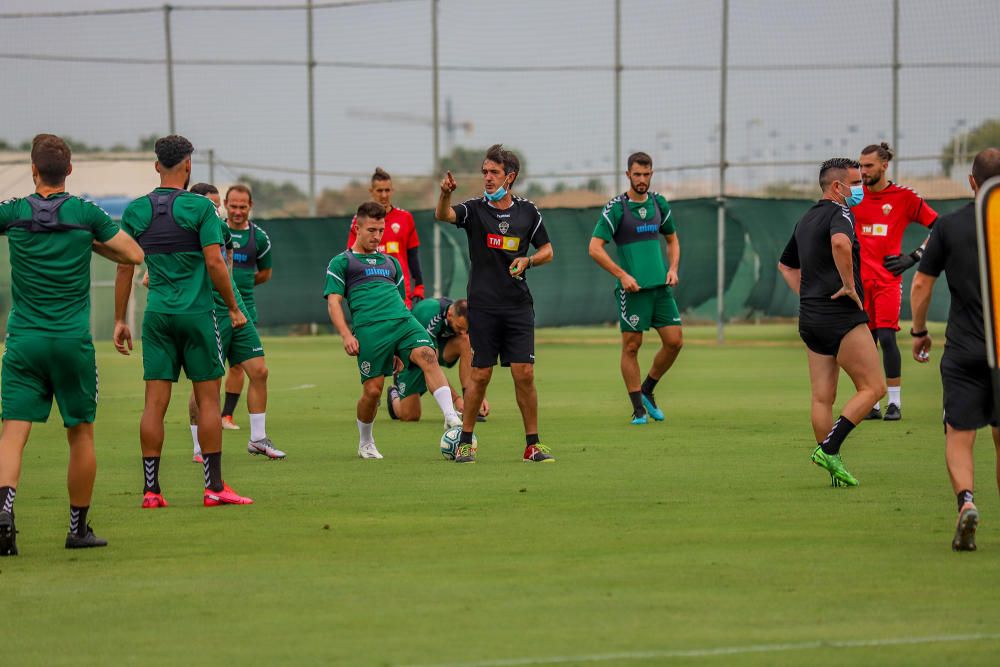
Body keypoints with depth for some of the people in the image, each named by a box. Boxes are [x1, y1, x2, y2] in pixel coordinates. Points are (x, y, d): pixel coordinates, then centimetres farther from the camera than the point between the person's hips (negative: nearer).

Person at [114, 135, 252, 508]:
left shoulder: (136, 211, 4)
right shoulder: (199, 207, -6)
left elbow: (124, 267, 5)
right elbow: (214, 262, -10)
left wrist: (120, 320, 10)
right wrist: (234, 308, 0)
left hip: (157, 316, 3)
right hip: (197, 313, -3)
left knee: (155, 403, 2)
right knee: (208, 399, 3)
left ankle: (151, 490, 0)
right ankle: (214, 487, 2)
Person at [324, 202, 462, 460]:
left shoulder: (391, 263, 29)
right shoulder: (342, 262, 13)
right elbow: (334, 302, 4)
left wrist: (400, 348, 28)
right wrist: (346, 335, -11)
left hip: (403, 322, 4)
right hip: (368, 329, -4)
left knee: (428, 356, -24)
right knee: (372, 389, -5)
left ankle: (452, 419, -36)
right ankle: (365, 444, 20)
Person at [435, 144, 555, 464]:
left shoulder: (527, 211, 7)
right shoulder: (475, 209, 0)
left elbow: (547, 250, 15)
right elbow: (443, 215, -20)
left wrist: (527, 260, -6)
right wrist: (445, 194, -41)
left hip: (519, 305, 2)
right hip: (483, 305, -2)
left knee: (524, 374, -4)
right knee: (480, 375, -1)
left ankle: (532, 444, 4)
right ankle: (465, 441, 12)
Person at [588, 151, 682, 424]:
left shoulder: (658, 203, 10)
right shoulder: (616, 208, -6)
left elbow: (672, 239, 24)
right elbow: (595, 248, -9)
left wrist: (673, 268, 7)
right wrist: (622, 275, -16)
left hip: (660, 286, 5)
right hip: (632, 288, -5)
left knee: (674, 341, 0)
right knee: (631, 345, -3)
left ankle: (647, 391, 20)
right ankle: (639, 409, 4)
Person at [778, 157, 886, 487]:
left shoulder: (806, 219, 18)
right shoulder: (839, 214, -11)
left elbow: (786, 265, 30)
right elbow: (840, 242, -34)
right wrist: (849, 284, -23)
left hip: (810, 318, 9)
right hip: (842, 316, -9)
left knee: (822, 398, 7)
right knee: (872, 388, -2)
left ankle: (833, 466, 9)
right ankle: (829, 448, -12)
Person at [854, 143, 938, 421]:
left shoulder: (904, 197, -1)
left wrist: (913, 257, -4)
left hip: (888, 280, -3)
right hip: (860, 279, 3)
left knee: (886, 337, -14)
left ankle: (895, 403, -7)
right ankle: (872, 405, 9)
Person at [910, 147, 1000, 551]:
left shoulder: (949, 226, -2)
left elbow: (920, 285, 1)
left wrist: (919, 331, 15)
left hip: (963, 351, -1)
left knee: (959, 438, 2)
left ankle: (966, 501, -22)